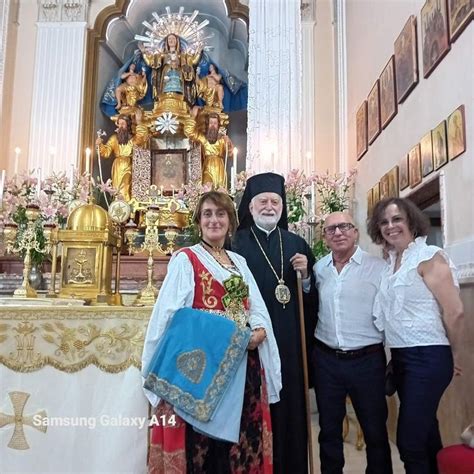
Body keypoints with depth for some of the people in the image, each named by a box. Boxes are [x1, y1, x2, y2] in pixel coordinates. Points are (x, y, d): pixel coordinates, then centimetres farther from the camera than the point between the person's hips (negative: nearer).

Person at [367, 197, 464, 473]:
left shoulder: (428, 257, -12)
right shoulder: (391, 262, 11)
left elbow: (455, 311, -15)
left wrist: (454, 357, -5)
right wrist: (396, 355, 12)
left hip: (427, 357, -8)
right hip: (401, 357, 8)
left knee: (409, 440, -5)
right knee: (424, 430, 20)